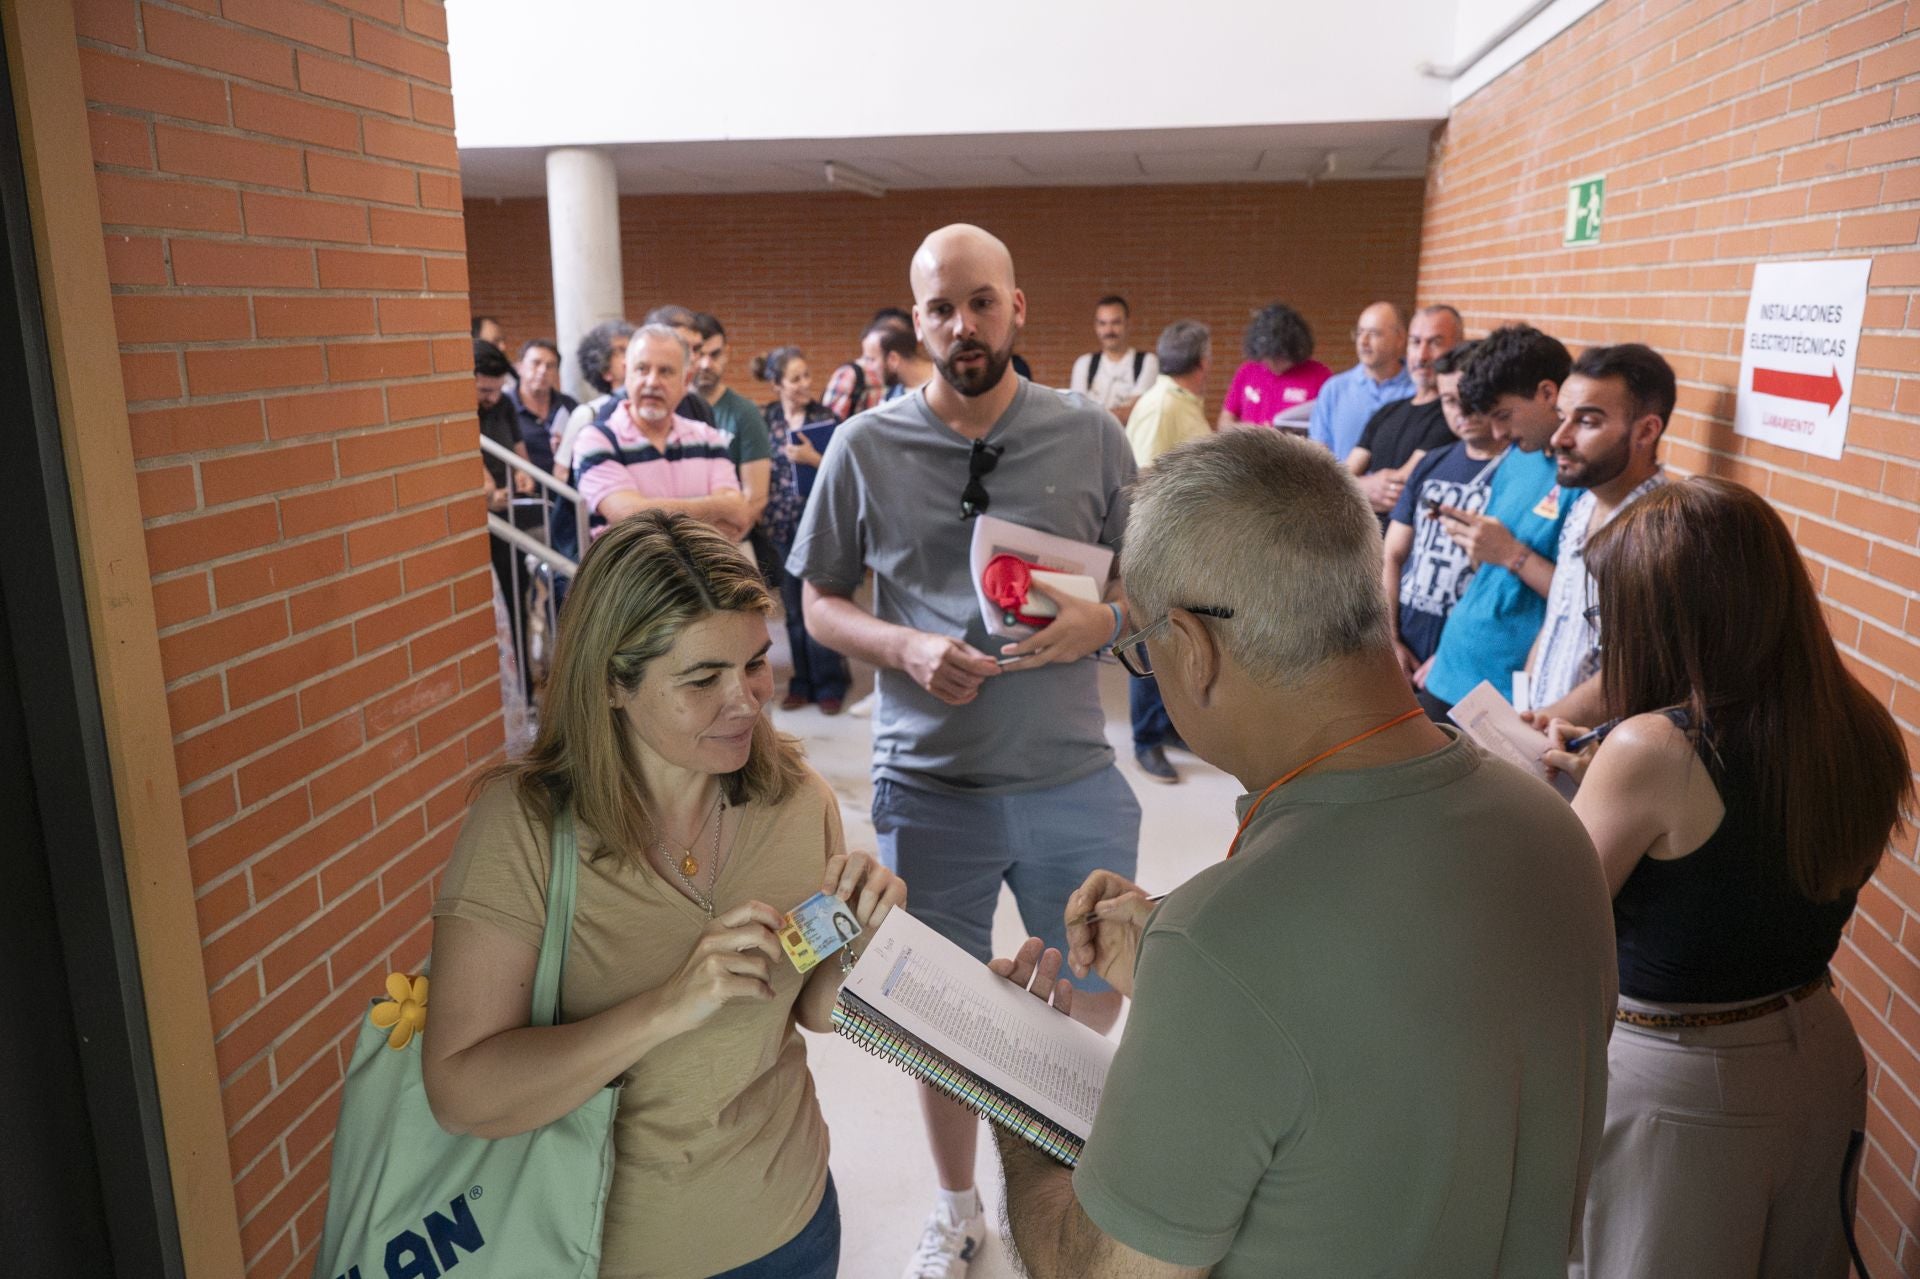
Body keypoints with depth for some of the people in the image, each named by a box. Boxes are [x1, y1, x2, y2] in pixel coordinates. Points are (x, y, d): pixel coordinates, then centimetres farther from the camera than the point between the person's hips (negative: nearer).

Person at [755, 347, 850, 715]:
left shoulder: (825, 417, -3)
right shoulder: (765, 419, 4)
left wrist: (814, 459, -21)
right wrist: (759, 515, 2)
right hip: (781, 524, 3)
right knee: (793, 608, 10)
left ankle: (829, 684, 12)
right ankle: (803, 681, 21)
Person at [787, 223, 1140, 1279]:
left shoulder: (1092, 436, -2)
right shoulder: (865, 448, -2)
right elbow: (819, 604, 4)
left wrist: (1098, 621, -16)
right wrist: (907, 649, -15)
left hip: (1074, 776, 1)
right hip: (930, 784, 0)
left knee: (1095, 1002, 16)